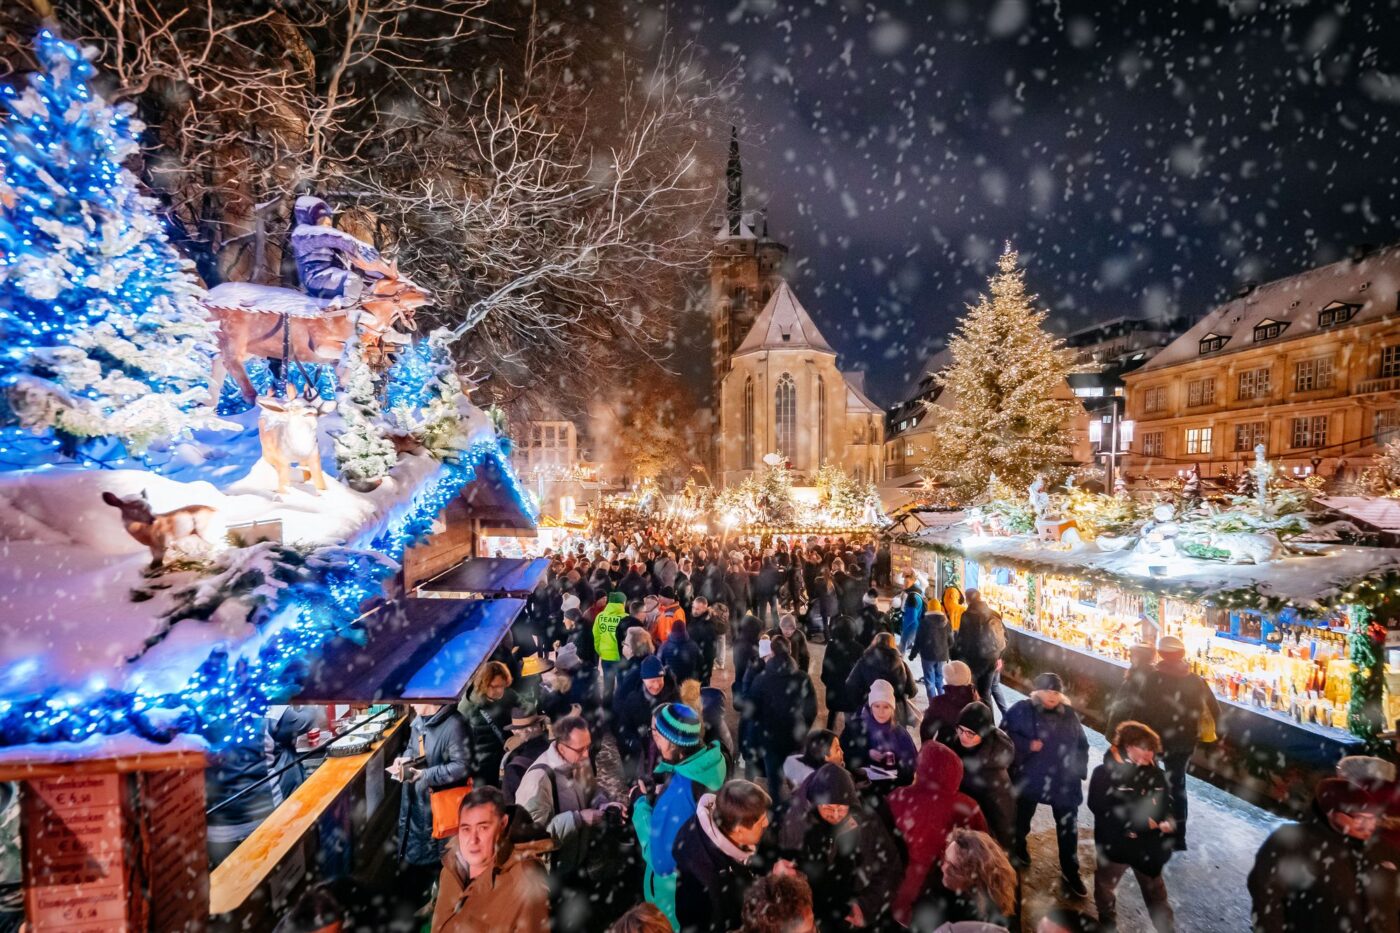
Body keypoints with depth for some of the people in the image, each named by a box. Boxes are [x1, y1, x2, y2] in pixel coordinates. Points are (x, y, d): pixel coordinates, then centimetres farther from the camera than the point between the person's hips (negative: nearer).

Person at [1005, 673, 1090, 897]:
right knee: (1022, 818, 19)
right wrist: (1027, 745, -23)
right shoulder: (1022, 710, -14)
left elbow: (1082, 745, 9)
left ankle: (1070, 873, 26)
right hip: (1029, 778, -2)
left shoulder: (1069, 714, -1)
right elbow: (1004, 735, -12)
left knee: (1069, 828, 9)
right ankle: (1018, 848, 46)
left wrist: (1079, 770, 1)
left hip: (1064, 782, 2)